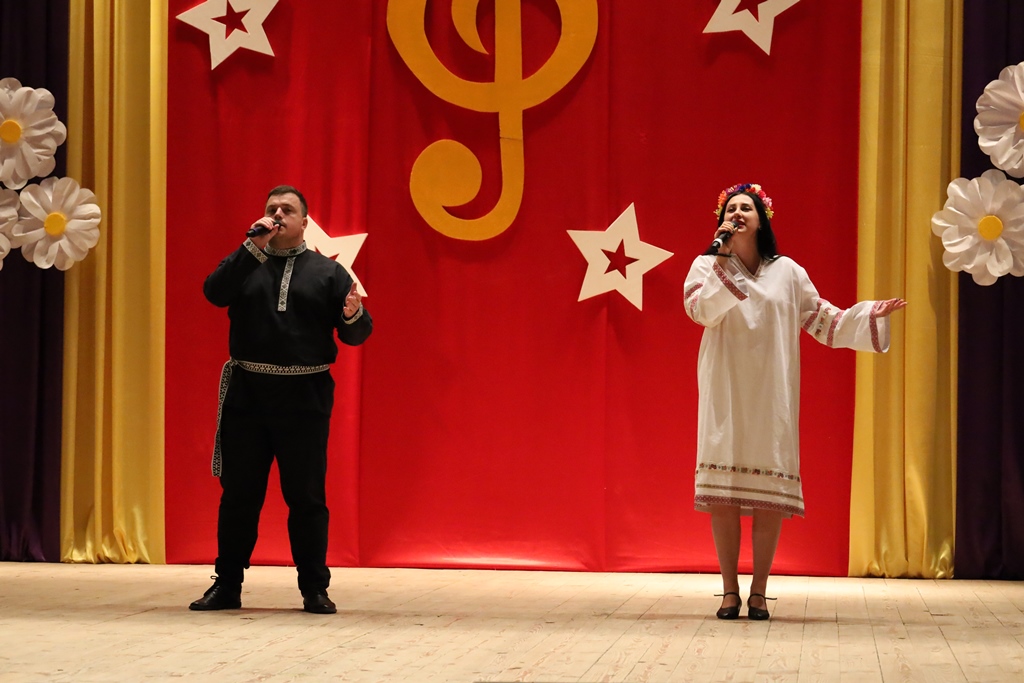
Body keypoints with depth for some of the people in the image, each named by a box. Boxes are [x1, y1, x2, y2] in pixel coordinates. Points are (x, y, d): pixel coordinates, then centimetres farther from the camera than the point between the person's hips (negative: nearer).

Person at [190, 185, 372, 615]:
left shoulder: (327, 271, 8)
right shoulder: (246, 264, 11)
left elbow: (356, 335, 3)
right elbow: (214, 292, -10)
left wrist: (354, 316, -20)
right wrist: (252, 246, -14)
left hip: (305, 397, -1)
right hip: (247, 393, 1)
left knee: (307, 497, 2)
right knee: (239, 493, 6)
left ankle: (315, 588, 9)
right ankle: (227, 585, 14)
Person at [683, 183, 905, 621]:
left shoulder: (787, 272, 10)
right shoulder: (708, 266, 6)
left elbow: (822, 320, 13)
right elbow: (699, 309, -13)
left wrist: (868, 315, 3)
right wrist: (723, 259, -17)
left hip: (771, 395, 1)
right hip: (725, 391, -1)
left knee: (771, 490, -4)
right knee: (723, 488, -6)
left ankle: (759, 591, 3)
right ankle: (730, 590, 2)